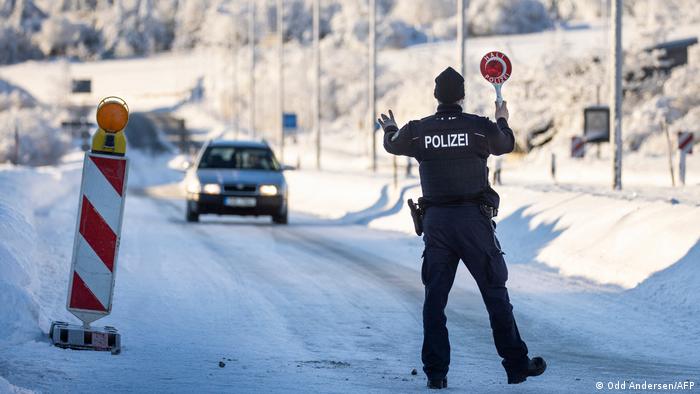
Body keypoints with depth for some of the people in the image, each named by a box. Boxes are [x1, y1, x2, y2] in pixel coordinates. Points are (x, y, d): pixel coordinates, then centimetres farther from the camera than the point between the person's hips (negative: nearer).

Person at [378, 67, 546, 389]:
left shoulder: (417, 131, 0)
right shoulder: (481, 127, -5)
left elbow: (393, 145, 23)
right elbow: (506, 145, 17)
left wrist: (390, 129, 48)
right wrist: (503, 121, 39)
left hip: (436, 221, 2)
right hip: (474, 218, -2)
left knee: (434, 297, 7)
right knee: (495, 293, 5)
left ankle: (435, 372, 5)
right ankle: (517, 365, 8)